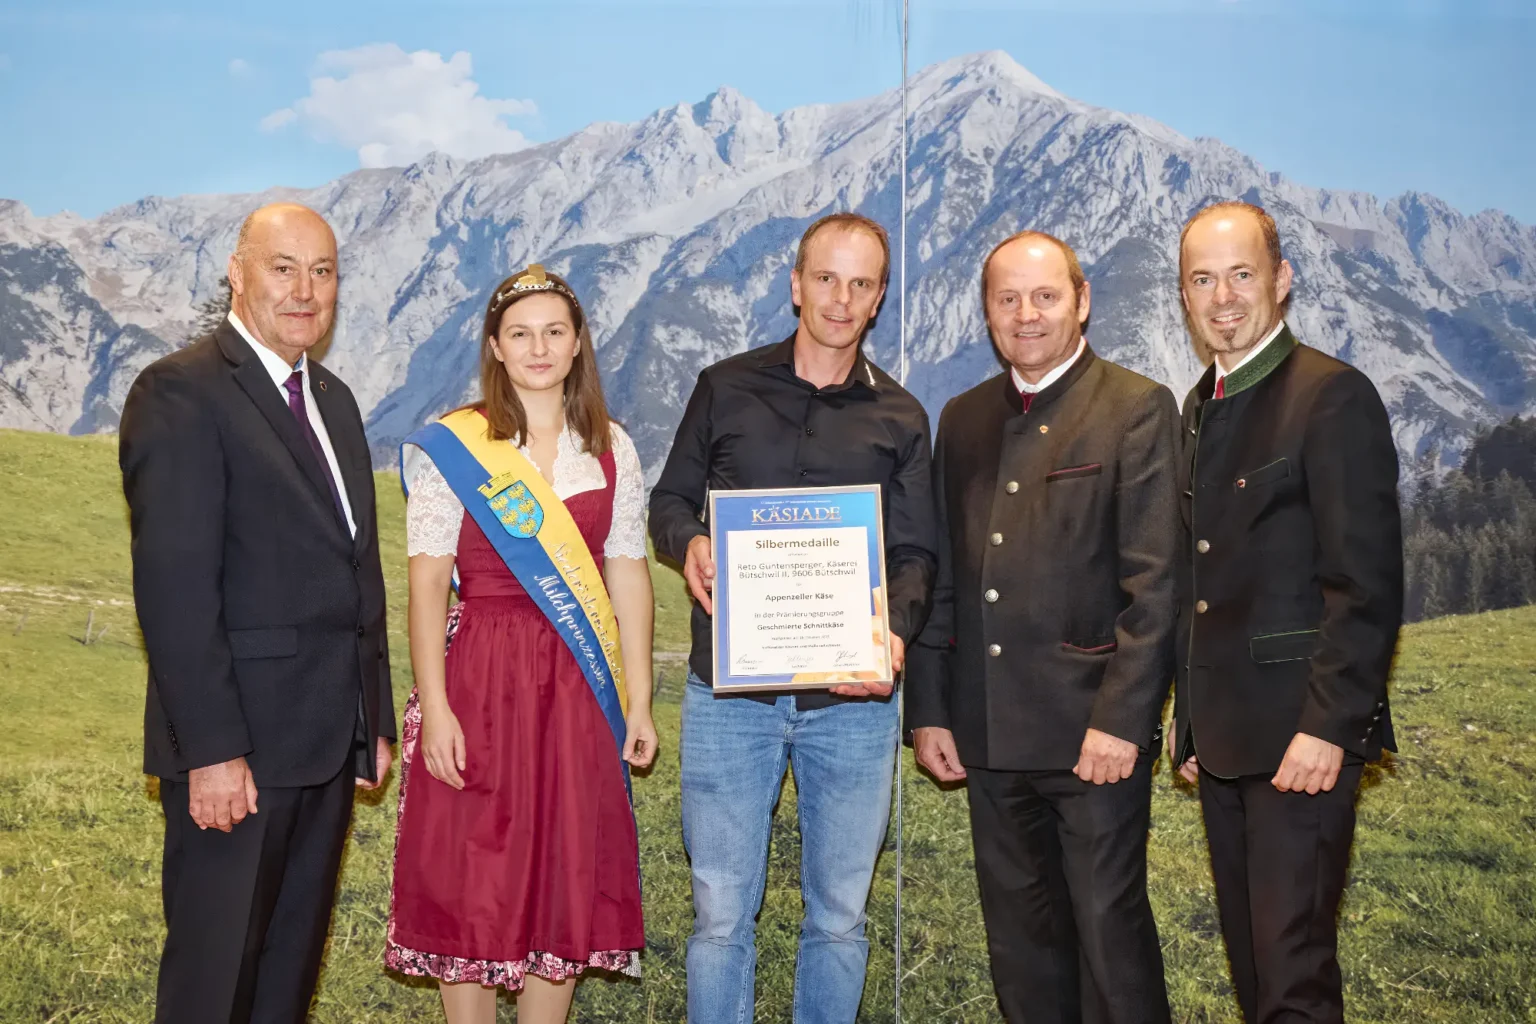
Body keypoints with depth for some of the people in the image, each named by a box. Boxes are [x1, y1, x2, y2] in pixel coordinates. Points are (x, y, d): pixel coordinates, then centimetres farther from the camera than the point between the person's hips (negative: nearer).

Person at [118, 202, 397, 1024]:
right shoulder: (181, 393, -11)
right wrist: (212, 749, -21)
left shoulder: (334, 401, 16)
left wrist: (375, 721, 15)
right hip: (235, 748, -8)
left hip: (329, 742, 8)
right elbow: (175, 585, -18)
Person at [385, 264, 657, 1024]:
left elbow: (627, 576, 7)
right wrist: (434, 708, -15)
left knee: (567, 879, 8)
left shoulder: (610, 450, 7)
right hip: (478, 679, -3)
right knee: (470, 881, 3)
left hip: (579, 687, 3)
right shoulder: (450, 448, -2)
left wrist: (638, 702, 4)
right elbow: (426, 584, -7)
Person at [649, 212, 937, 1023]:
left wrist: (893, 633, -15)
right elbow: (670, 499, 11)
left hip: (851, 696, 1)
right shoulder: (726, 388, 7)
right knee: (721, 915, 5)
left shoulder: (900, 418, 9)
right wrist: (688, 544, -12)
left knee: (838, 917, 11)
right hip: (730, 689, -1)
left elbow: (912, 554, 5)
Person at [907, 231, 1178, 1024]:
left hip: (1094, 728, -5)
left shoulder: (1137, 408, -4)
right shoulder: (964, 419, 13)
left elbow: (1153, 580, -10)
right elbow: (939, 576, 14)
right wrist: (928, 710, 9)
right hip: (989, 734, 5)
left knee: (1109, 926, 2)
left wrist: (1122, 720, -15)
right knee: (1019, 937, 14)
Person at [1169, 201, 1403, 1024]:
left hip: (1300, 738, -8)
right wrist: (1189, 721, 15)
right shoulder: (1202, 407, 14)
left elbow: (1368, 586, -16)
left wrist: (1326, 727, -20)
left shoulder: (1334, 397, -11)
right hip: (1224, 737, 8)